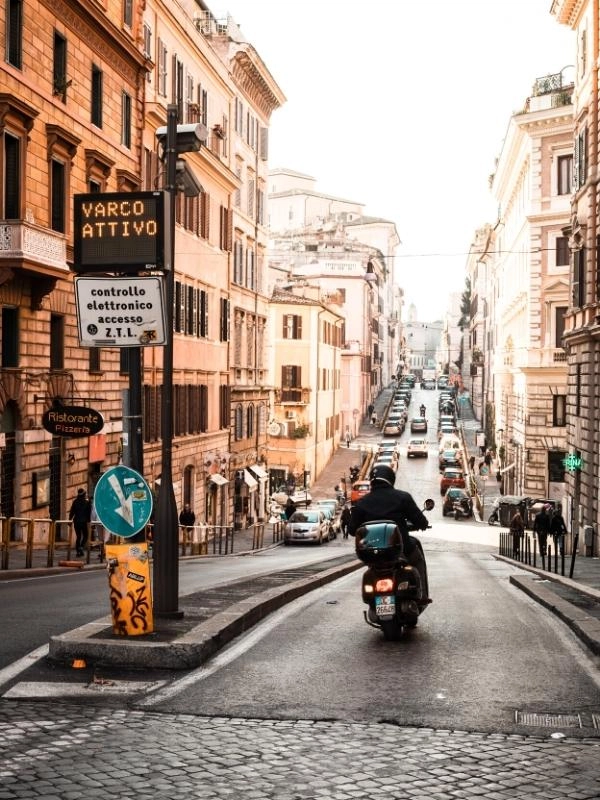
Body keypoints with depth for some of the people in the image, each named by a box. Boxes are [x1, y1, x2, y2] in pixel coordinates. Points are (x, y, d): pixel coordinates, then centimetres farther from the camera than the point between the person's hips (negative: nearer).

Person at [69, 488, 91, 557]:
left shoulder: (75, 502, 3)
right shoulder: (87, 502, -5)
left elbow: (72, 511, 5)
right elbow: (89, 512, -5)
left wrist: (70, 519, 12)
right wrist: (89, 520, 0)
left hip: (76, 521, 3)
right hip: (84, 521, -3)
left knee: (78, 536, 11)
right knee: (85, 536, 9)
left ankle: (78, 551, 8)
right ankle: (81, 547, -14)